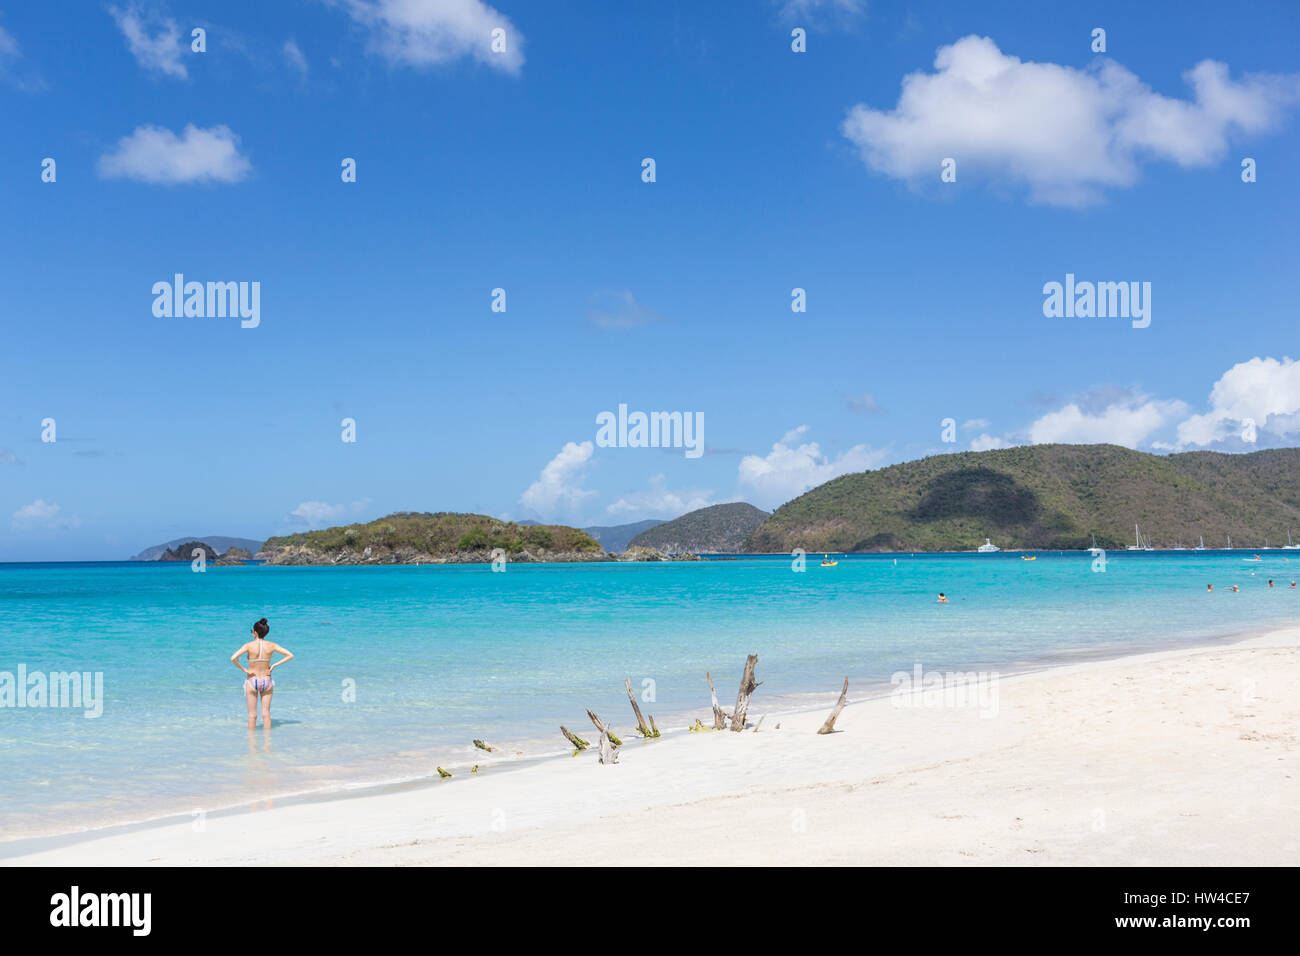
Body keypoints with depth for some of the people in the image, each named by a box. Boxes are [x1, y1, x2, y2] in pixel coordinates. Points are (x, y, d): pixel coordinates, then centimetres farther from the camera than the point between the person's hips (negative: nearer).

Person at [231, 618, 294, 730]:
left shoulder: (249, 646, -12)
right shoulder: (271, 645, -5)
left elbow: (233, 658, -23)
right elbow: (290, 655, -3)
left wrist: (244, 669, -11)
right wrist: (274, 665, -1)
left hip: (252, 682, -2)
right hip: (266, 681, 2)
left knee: (252, 715, 6)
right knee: (266, 714, 8)